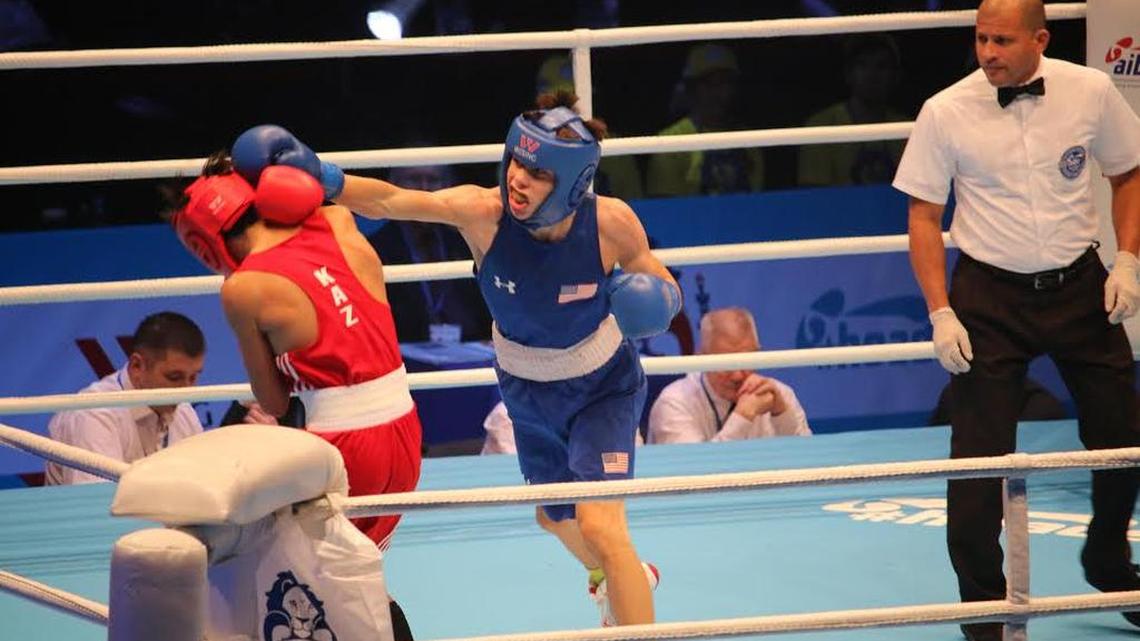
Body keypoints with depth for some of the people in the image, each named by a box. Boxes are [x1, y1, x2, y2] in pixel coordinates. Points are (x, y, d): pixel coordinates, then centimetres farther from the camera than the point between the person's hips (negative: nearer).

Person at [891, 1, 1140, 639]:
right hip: (990, 294, -2)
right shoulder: (946, 113, -10)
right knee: (980, 455, -4)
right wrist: (941, 312, -10)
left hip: (1079, 286, 2)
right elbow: (924, 216, -3)